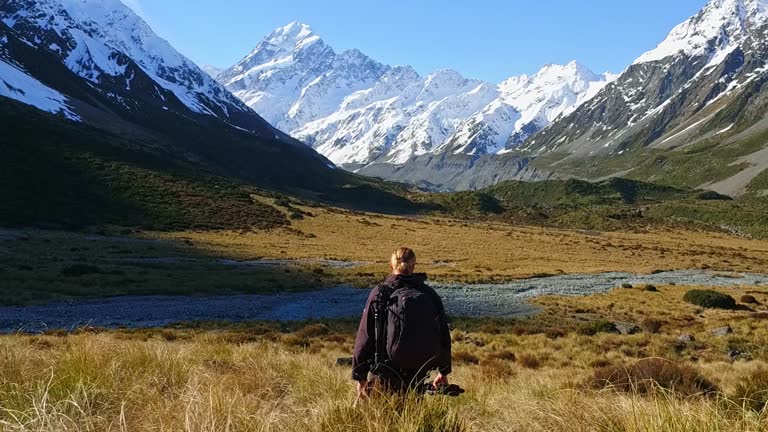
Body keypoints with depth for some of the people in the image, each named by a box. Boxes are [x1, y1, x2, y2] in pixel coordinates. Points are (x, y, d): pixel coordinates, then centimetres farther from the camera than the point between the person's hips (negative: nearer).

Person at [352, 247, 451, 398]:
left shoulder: (380, 293, -6)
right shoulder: (430, 294, 4)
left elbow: (365, 338, -4)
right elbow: (444, 336, 10)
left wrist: (360, 378, 5)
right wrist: (444, 372, 22)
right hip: (421, 373, 3)